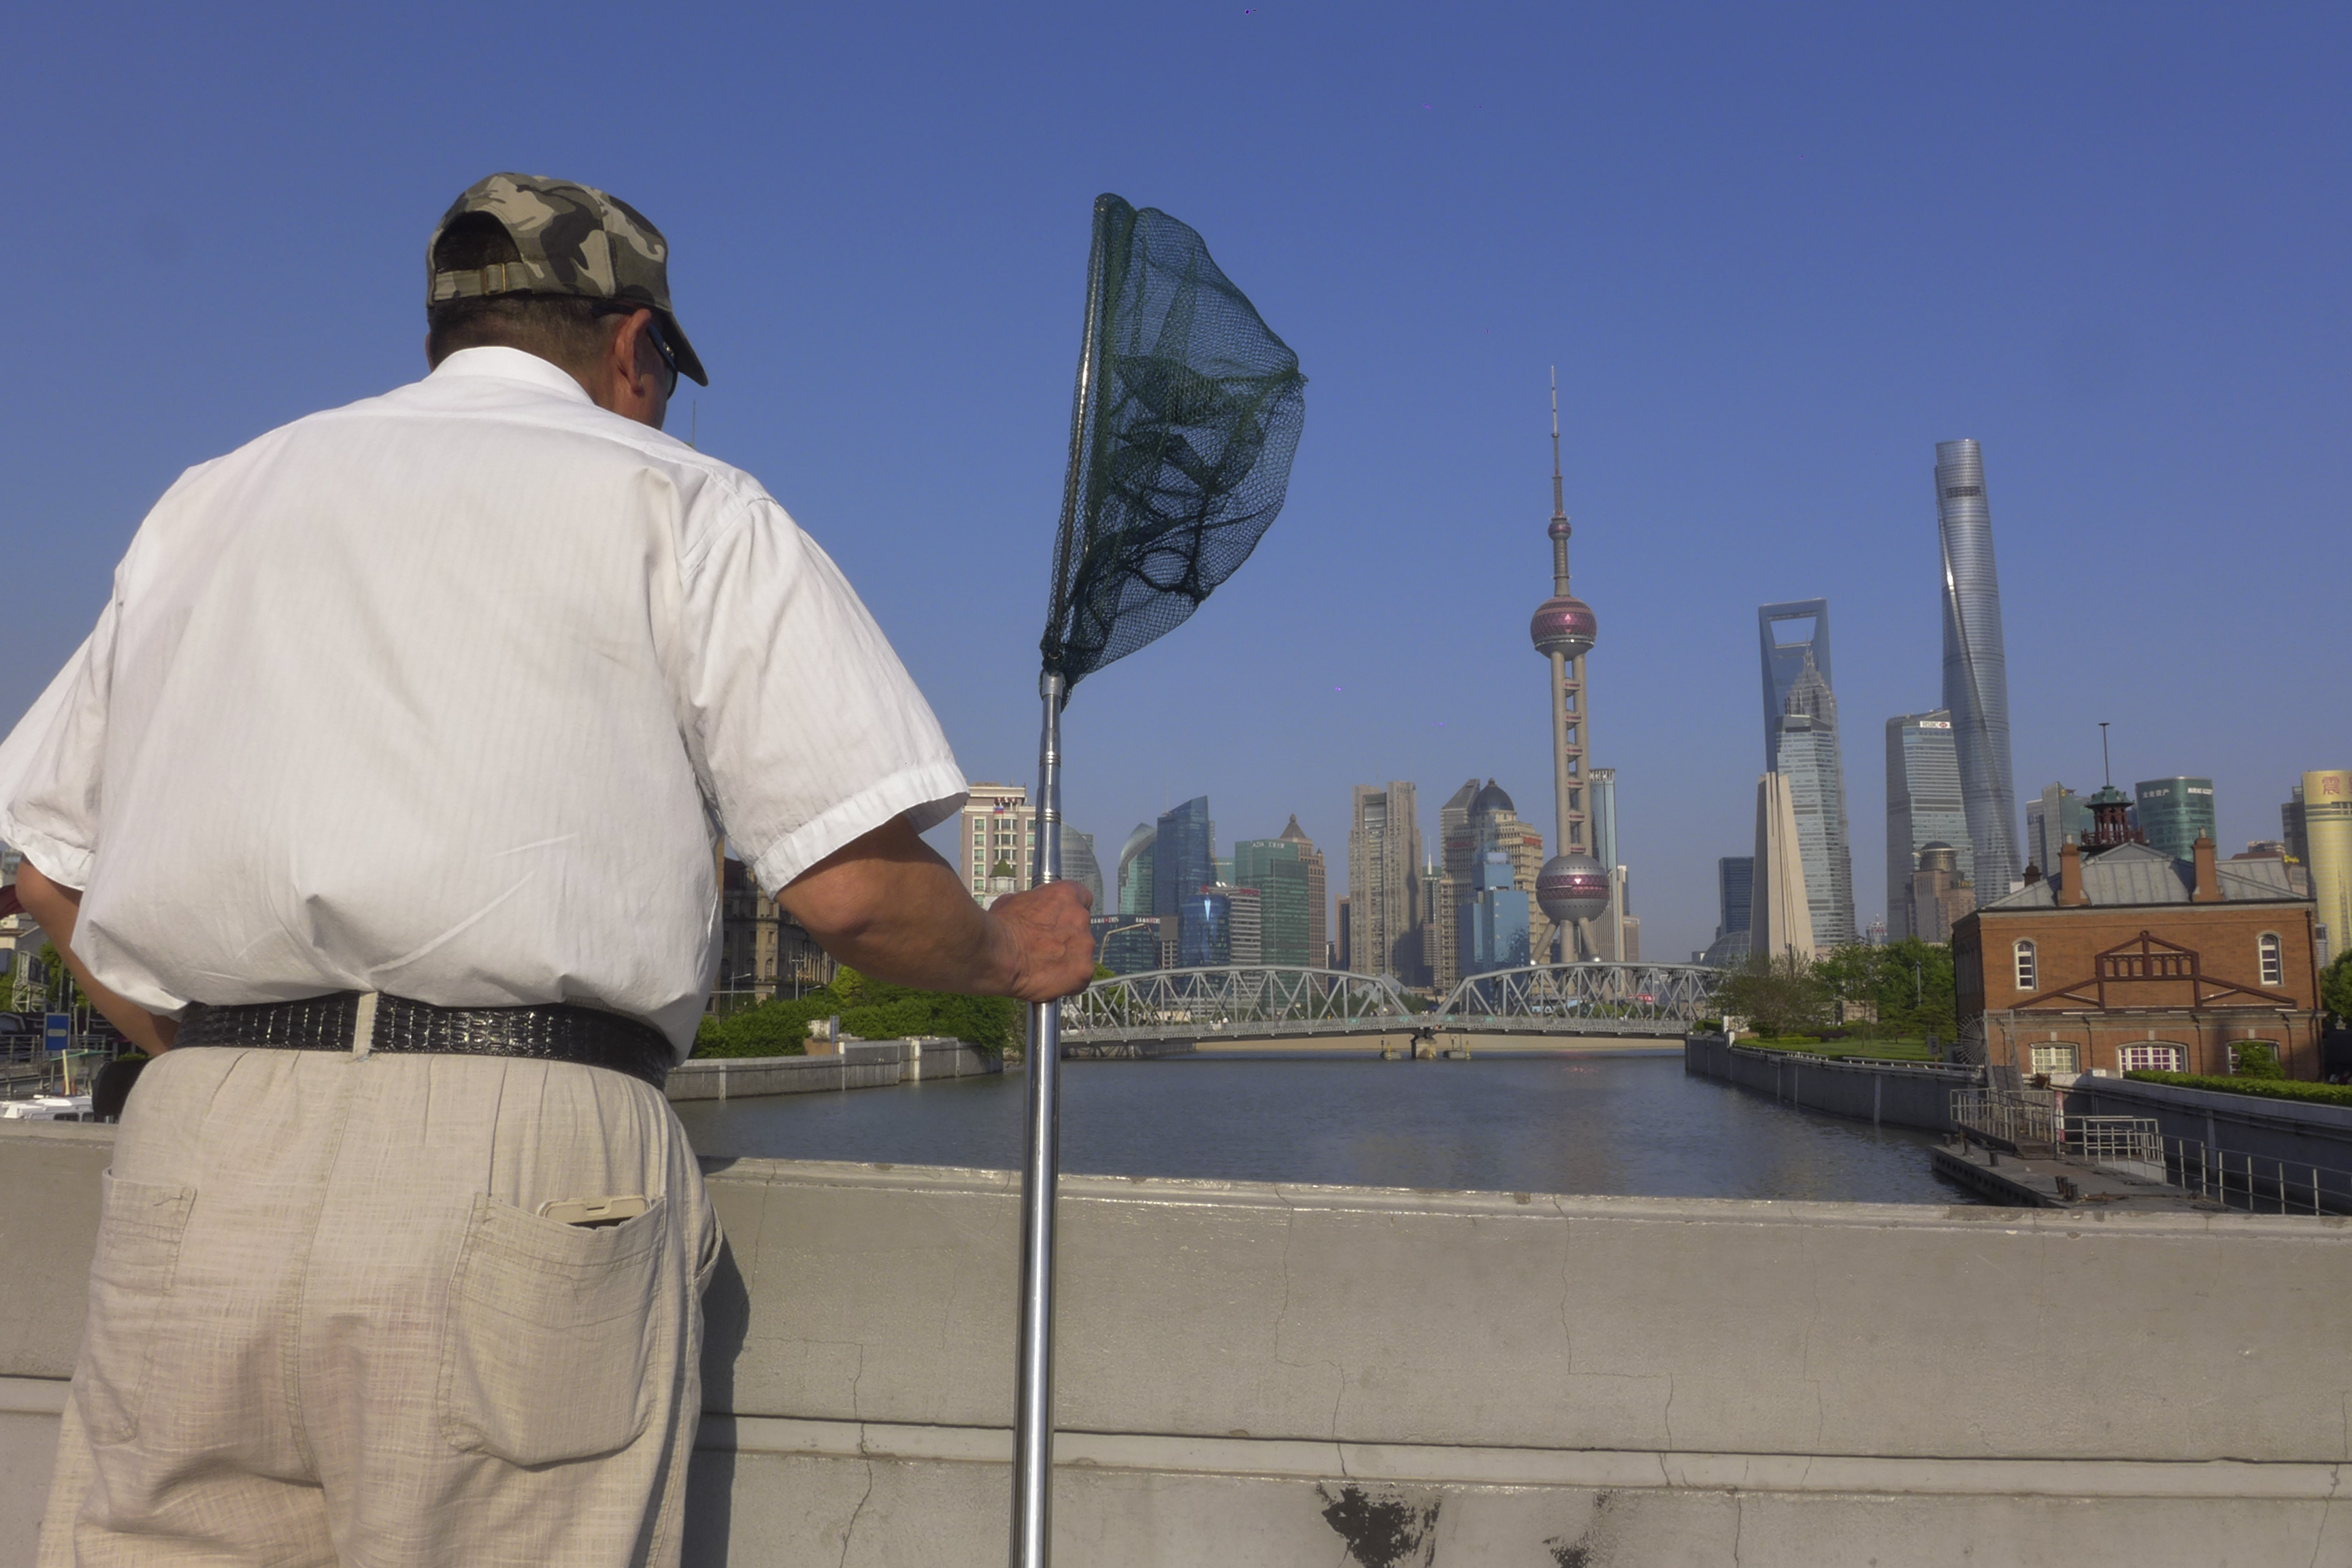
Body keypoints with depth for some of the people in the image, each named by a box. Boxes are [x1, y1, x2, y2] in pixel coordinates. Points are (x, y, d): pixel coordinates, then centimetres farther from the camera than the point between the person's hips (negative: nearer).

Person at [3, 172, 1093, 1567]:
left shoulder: (212, 498, 21)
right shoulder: (676, 500, 5)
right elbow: (853, 887, -5)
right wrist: (1009, 957, 14)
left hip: (191, 1170, 5)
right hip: (521, 1171, -4)